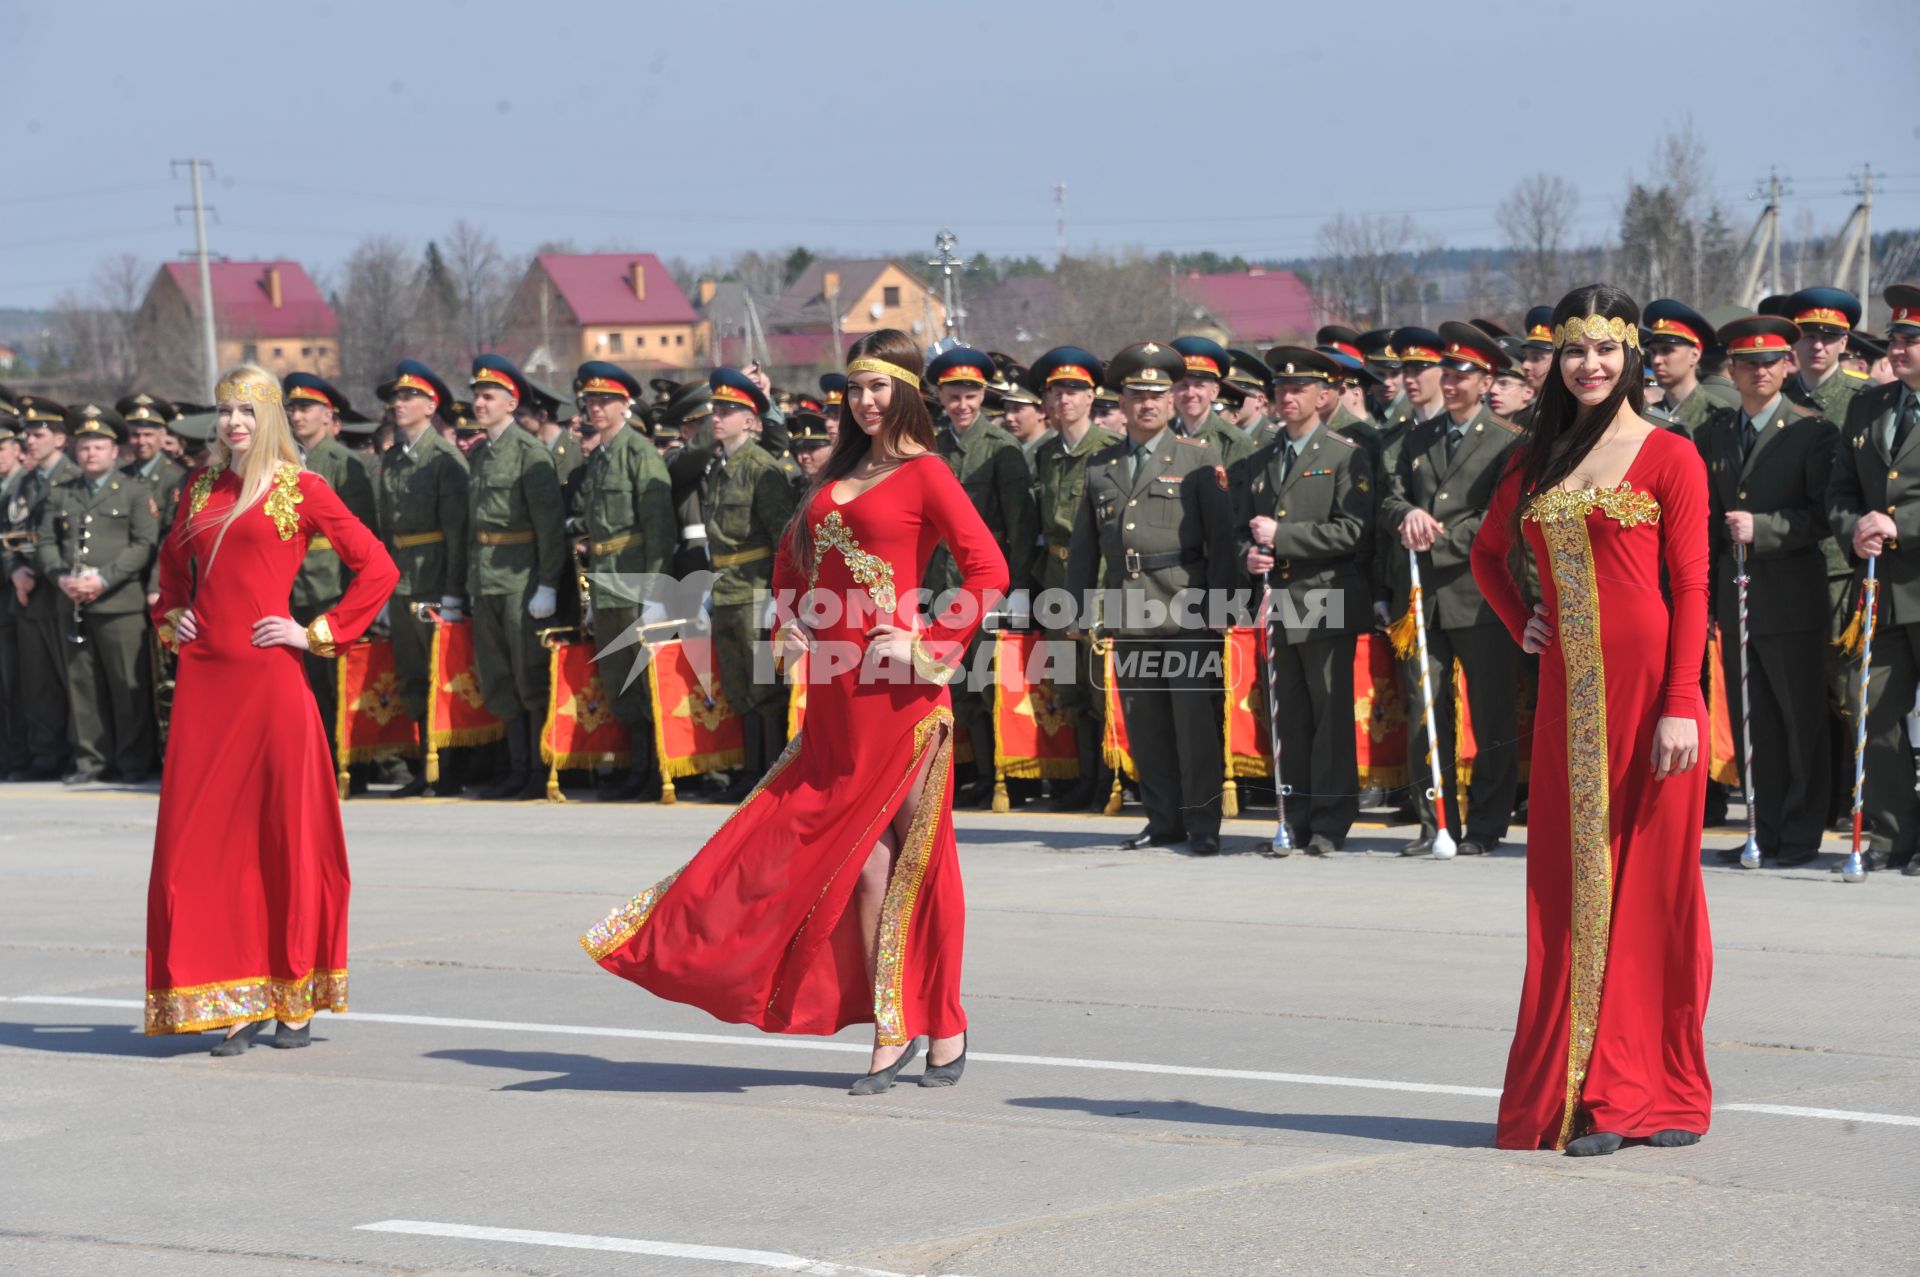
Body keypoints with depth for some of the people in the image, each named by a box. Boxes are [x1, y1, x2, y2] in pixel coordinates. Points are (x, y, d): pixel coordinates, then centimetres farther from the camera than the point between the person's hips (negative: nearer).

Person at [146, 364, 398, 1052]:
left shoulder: (300, 491, 0)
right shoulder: (200, 486, 14)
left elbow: (378, 568, -2)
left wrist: (318, 633, -5)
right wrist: (170, 618, 15)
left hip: (269, 679, -4)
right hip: (202, 680, 5)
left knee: (285, 831, 0)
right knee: (202, 834, 0)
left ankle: (295, 1000, 11)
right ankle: (236, 1002, 6)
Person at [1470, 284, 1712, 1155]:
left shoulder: (1668, 456, -2)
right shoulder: (1538, 459, 13)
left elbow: (1691, 587, -7)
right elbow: (1487, 552, 28)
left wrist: (1679, 705, -14)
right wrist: (1521, 625, 11)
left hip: (1649, 683, -5)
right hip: (1570, 694, 5)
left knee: (1653, 880, 0)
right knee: (1573, 886, 4)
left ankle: (1660, 1089, 8)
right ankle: (1579, 1091, 9)